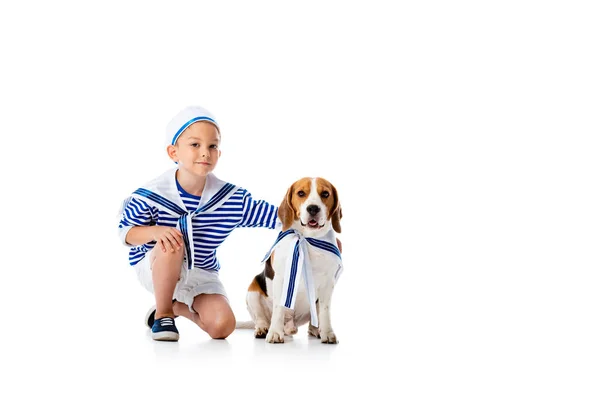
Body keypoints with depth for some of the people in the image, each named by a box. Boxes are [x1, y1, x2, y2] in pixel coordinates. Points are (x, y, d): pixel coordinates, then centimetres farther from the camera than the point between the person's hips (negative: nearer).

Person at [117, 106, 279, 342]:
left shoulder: (231, 198, -16)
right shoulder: (153, 194, -21)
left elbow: (278, 216, -14)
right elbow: (126, 233, -14)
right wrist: (154, 232, -36)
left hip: (202, 274, 3)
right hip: (156, 268, -3)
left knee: (222, 326, -16)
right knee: (172, 241, -36)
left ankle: (178, 307, 19)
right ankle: (162, 314, -12)